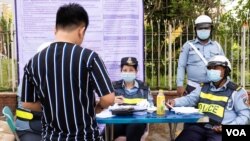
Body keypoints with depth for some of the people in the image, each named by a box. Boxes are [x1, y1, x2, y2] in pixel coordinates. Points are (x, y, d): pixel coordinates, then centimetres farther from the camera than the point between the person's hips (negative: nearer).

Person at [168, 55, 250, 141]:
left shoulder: (236, 91, 6)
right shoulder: (204, 87, 20)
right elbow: (189, 99, 18)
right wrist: (175, 102, -3)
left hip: (219, 131, -3)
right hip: (198, 127, 3)